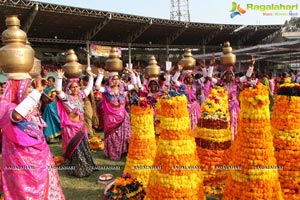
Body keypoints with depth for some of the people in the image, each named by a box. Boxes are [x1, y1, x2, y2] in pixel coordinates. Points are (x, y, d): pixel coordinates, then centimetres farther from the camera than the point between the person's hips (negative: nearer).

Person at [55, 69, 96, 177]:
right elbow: (58, 91, -27)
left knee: (84, 147, 15)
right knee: (76, 149, 1)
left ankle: (86, 167, 29)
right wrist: (59, 78, -32)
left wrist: (91, 77, 14)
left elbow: (89, 88, 17)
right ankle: (77, 170, 13)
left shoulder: (80, 95, 6)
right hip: (71, 127, -6)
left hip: (81, 126, 6)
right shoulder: (66, 97, -10)